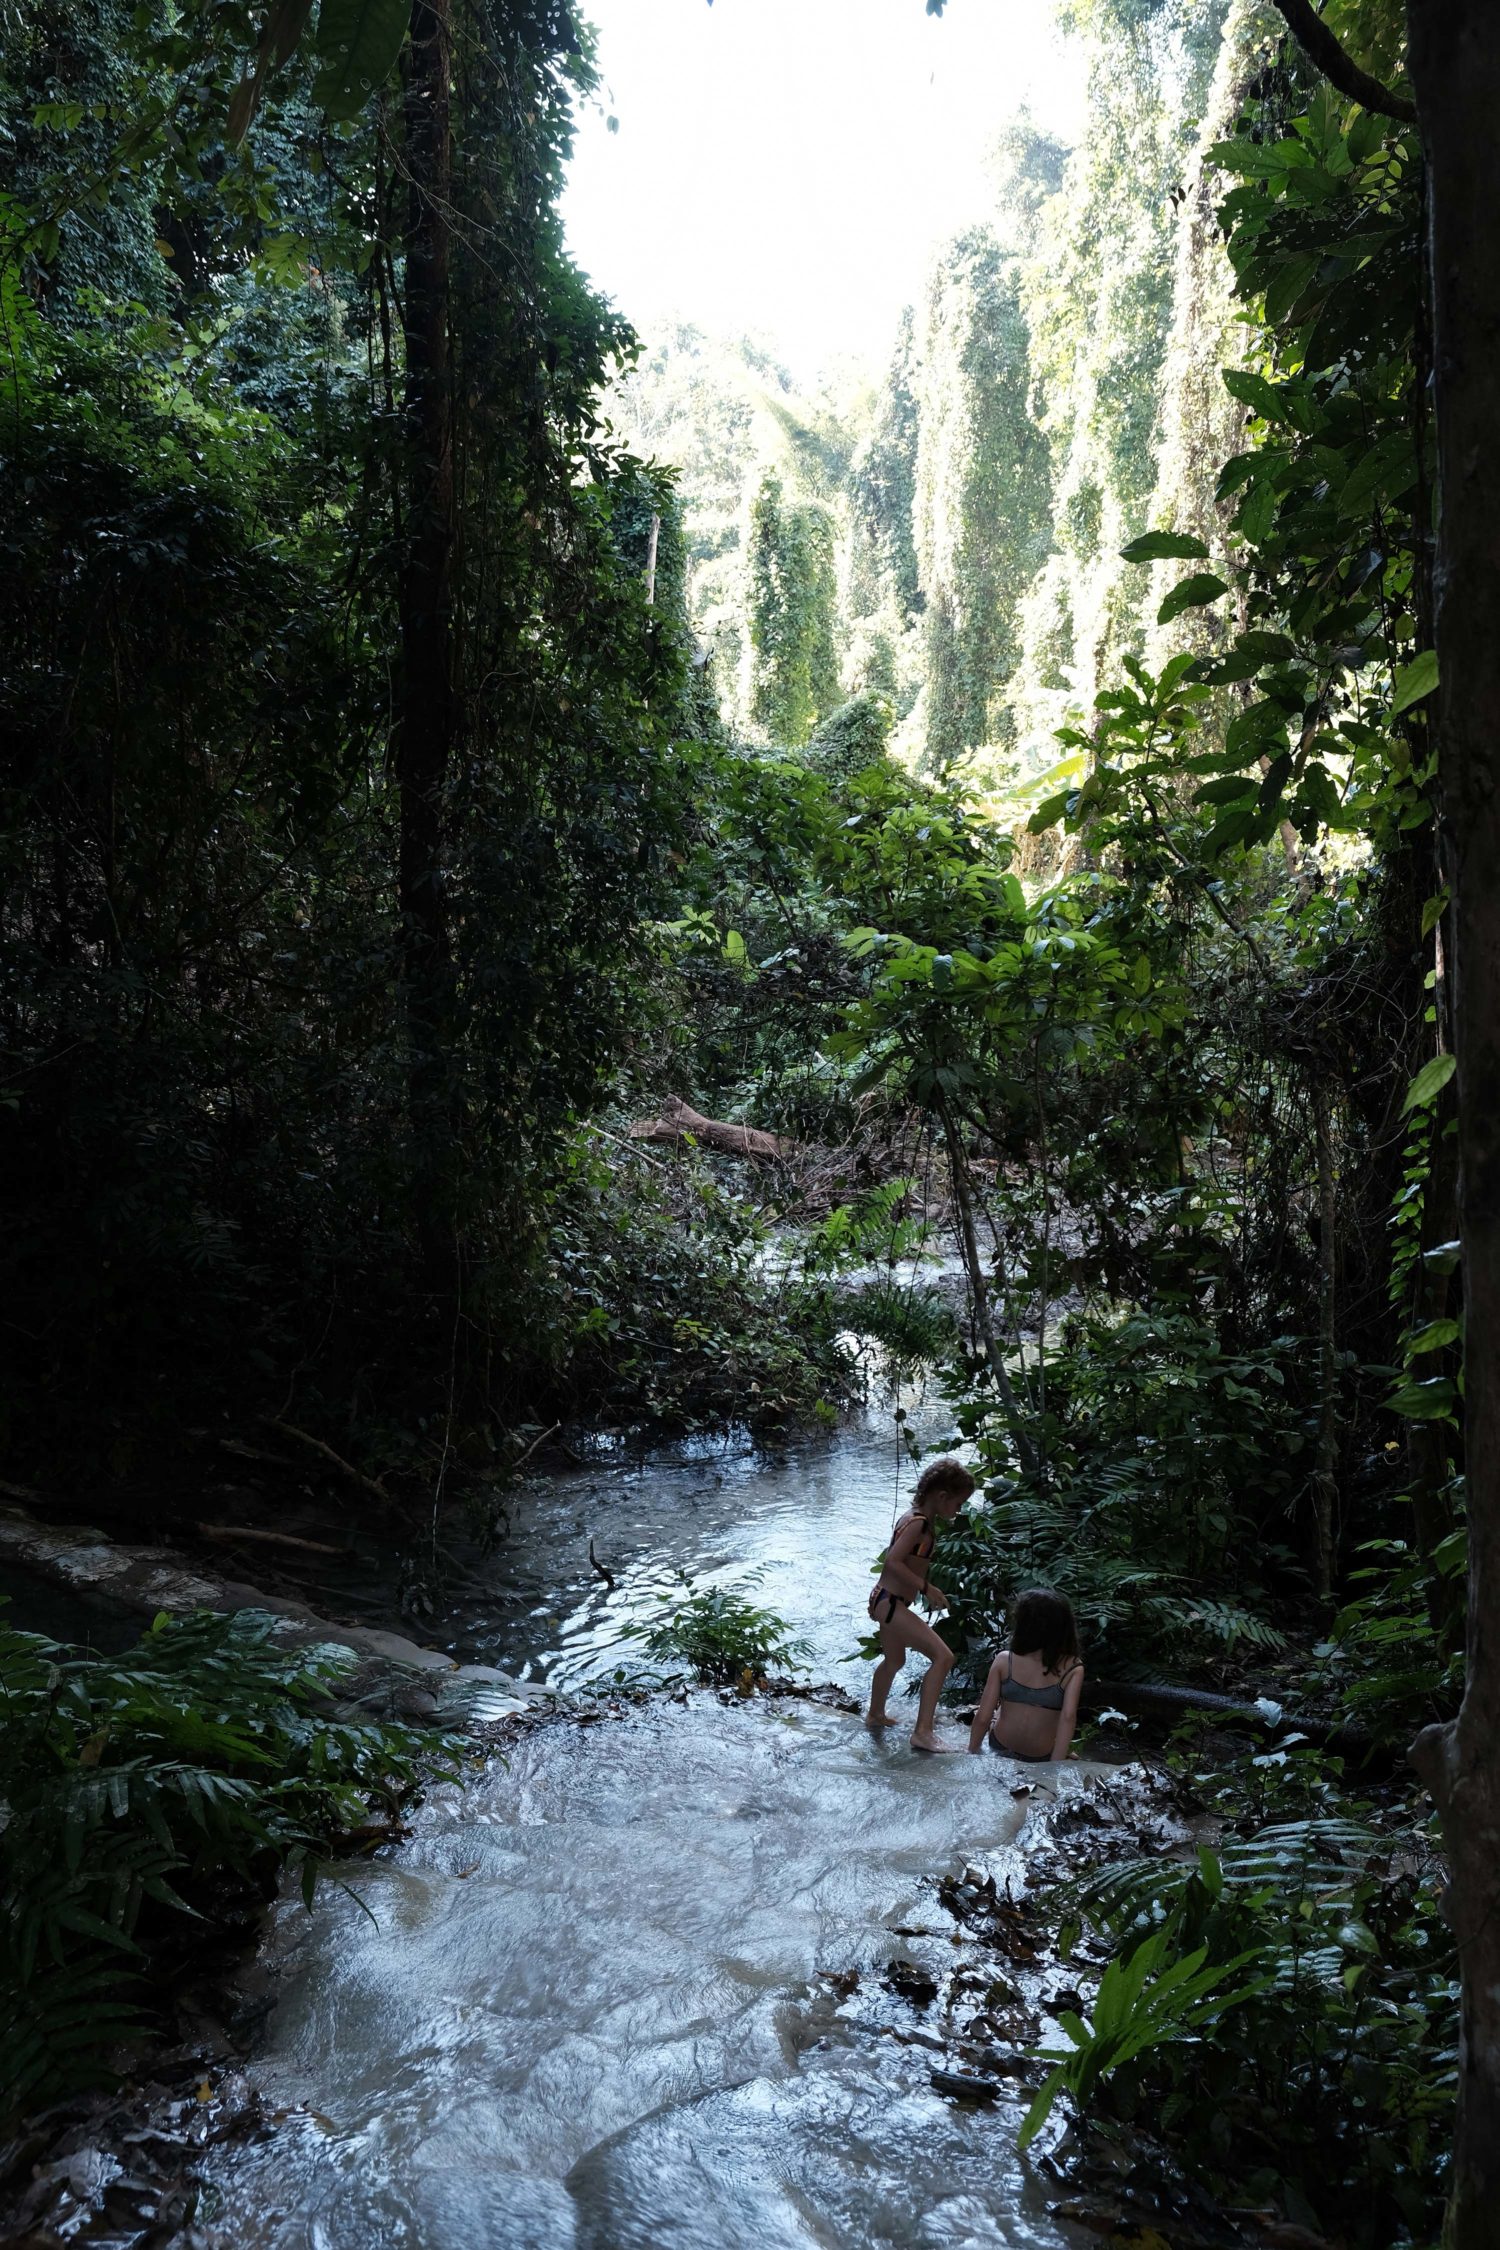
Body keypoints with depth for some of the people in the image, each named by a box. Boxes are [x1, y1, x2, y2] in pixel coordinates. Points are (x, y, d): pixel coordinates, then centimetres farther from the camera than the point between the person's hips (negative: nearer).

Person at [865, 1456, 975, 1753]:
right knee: (943, 1656, -16)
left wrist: (924, 1589, 17)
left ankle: (875, 1714, 52)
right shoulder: (919, 1523, -19)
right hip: (890, 1603, -11)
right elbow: (893, 1562, -27)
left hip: (888, 1601, 11)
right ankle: (923, 1732, -17)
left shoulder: (920, 1520, 10)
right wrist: (927, 1588, -22)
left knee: (894, 1660, 30)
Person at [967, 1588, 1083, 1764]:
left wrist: (972, 1753, 1)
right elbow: (1068, 1717, -30)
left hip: (1000, 1748, 0)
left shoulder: (1004, 1660, -17)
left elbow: (983, 1717, -14)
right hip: (1040, 1759, 0)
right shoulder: (1072, 1669, -18)